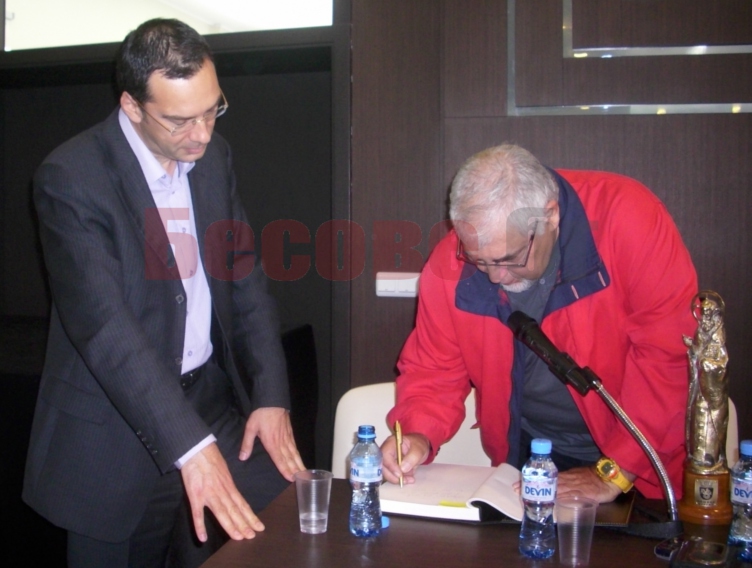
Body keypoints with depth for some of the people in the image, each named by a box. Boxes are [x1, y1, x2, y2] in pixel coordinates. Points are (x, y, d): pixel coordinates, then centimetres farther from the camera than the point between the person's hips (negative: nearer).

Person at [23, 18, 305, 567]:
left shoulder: (216, 157, 2)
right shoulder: (72, 177, -17)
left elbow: (246, 279, 5)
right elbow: (104, 325, -25)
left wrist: (271, 396, -4)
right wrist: (189, 447, -32)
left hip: (213, 398, 5)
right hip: (118, 427, -4)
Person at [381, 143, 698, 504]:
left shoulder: (625, 217, -21)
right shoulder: (449, 267, -11)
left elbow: (670, 351, -20)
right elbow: (433, 372, 2)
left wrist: (612, 473, -20)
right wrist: (418, 435, -18)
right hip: (527, 456, 3)